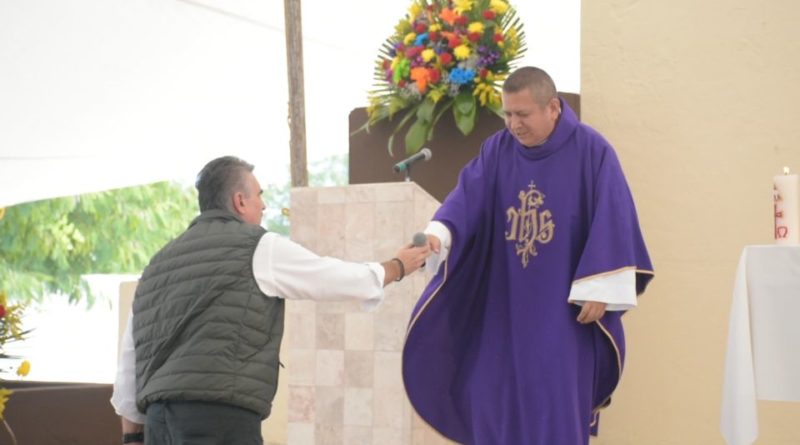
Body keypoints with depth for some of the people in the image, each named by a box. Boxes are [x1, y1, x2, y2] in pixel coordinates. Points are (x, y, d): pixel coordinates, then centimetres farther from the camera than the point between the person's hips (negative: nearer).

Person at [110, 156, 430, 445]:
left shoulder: (159, 265, 23)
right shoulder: (259, 248, 4)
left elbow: (130, 361, 22)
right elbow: (345, 280, 15)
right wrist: (398, 267, 34)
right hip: (220, 419, -8)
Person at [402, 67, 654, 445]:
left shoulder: (591, 152, -8)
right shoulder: (497, 150, 3)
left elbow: (612, 223, -9)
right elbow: (466, 199, -9)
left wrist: (599, 290, -15)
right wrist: (438, 233, -29)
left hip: (562, 308, -4)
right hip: (504, 305, 5)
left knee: (556, 406, -6)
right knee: (495, 400, 6)